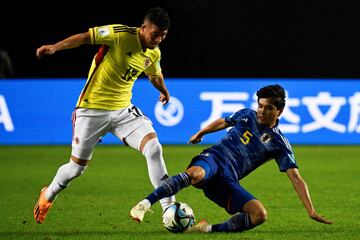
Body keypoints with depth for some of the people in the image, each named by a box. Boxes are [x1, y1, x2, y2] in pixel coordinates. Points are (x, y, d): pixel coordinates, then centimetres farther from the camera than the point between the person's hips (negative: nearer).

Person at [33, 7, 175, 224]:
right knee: (77, 167, 7)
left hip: (124, 110, 5)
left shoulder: (154, 54, 1)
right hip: (92, 110, -5)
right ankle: (48, 196, 38)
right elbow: (85, 37, -18)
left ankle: (169, 206, -14)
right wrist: (54, 47, -30)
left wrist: (164, 90, 43)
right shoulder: (121, 35, -19)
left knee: (154, 147, -18)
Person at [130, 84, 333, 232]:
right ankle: (144, 205, -50)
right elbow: (223, 122, 33)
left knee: (260, 214, -26)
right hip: (213, 159, -1)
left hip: (228, 181, 1)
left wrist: (311, 211, -7)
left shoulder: (280, 144, 6)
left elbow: (296, 178, 1)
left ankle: (209, 229, -23)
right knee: (194, 174, -40)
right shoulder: (246, 116, 11)